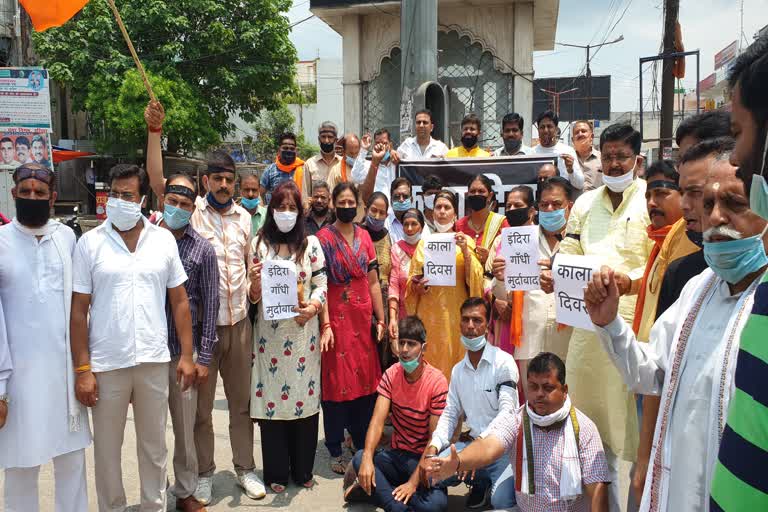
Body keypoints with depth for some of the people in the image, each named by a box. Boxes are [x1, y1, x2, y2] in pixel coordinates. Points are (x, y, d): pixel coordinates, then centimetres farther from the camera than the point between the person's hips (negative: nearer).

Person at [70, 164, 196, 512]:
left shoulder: (163, 239, 2)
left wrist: (187, 356, 1)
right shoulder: (90, 243, -3)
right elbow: (78, 309, -3)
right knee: (107, 448, 13)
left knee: (154, 445, 14)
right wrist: (82, 369, -6)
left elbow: (179, 301, 5)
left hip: (154, 360, 1)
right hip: (106, 363, -1)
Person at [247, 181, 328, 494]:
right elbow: (253, 296, 5)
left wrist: (314, 306, -18)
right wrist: (254, 284, -17)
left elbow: (322, 285, 1)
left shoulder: (311, 244, 5)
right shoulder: (259, 244, 5)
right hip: (269, 333, 0)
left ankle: (302, 470, 21)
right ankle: (276, 472, 18)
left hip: (303, 331, 0)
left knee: (305, 396, 5)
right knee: (271, 397, 3)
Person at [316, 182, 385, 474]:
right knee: (336, 382, 2)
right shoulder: (323, 238, -3)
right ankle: (335, 450, 15)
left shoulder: (364, 237, 9)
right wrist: (324, 324, -16)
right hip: (336, 318, -4)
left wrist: (381, 319, 7)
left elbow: (373, 282, 10)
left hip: (363, 319, 4)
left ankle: (363, 443, 24)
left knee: (366, 381, 9)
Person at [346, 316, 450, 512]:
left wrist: (413, 482, -21)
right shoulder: (391, 375, -4)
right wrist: (367, 458, -31)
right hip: (396, 454, 3)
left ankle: (380, 489, -10)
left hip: (423, 458, -2)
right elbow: (377, 421, -12)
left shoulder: (437, 382, -16)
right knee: (359, 458, -25)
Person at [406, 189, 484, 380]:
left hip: (456, 312, -1)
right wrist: (417, 287, -11)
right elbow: (412, 280, 10)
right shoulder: (424, 242, 10)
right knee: (429, 363, 2)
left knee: (455, 360, 2)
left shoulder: (466, 241, 7)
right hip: (429, 312, 1)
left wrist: (465, 251, -14)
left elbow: (475, 278, -2)